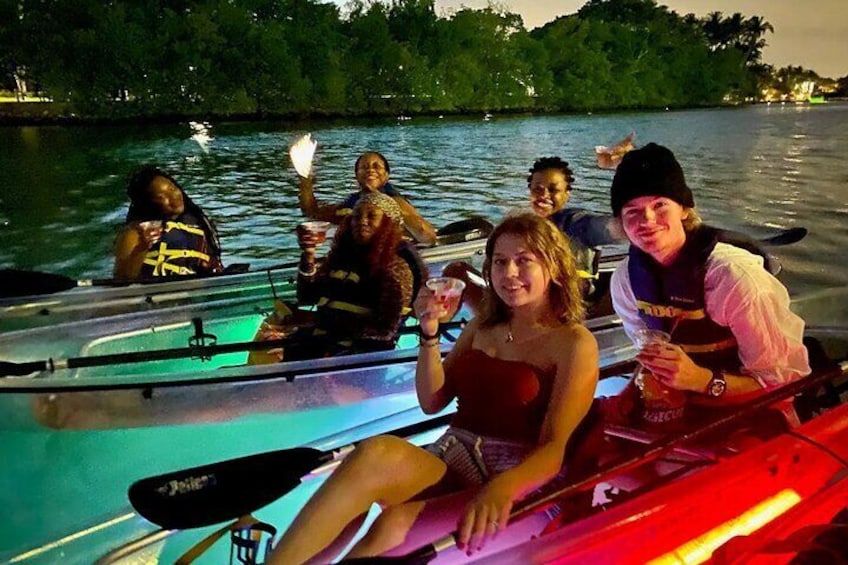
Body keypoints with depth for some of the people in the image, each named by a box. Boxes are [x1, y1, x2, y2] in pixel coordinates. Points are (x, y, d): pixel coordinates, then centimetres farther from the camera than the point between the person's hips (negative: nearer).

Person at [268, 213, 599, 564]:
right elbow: (432, 402, 14)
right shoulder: (484, 325, 16)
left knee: (396, 523, -34)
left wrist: (502, 487, -32)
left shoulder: (575, 344, -1)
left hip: (512, 473, -4)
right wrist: (430, 333, -1)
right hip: (451, 458, 5)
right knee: (377, 453, -31)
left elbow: (554, 449, -11)